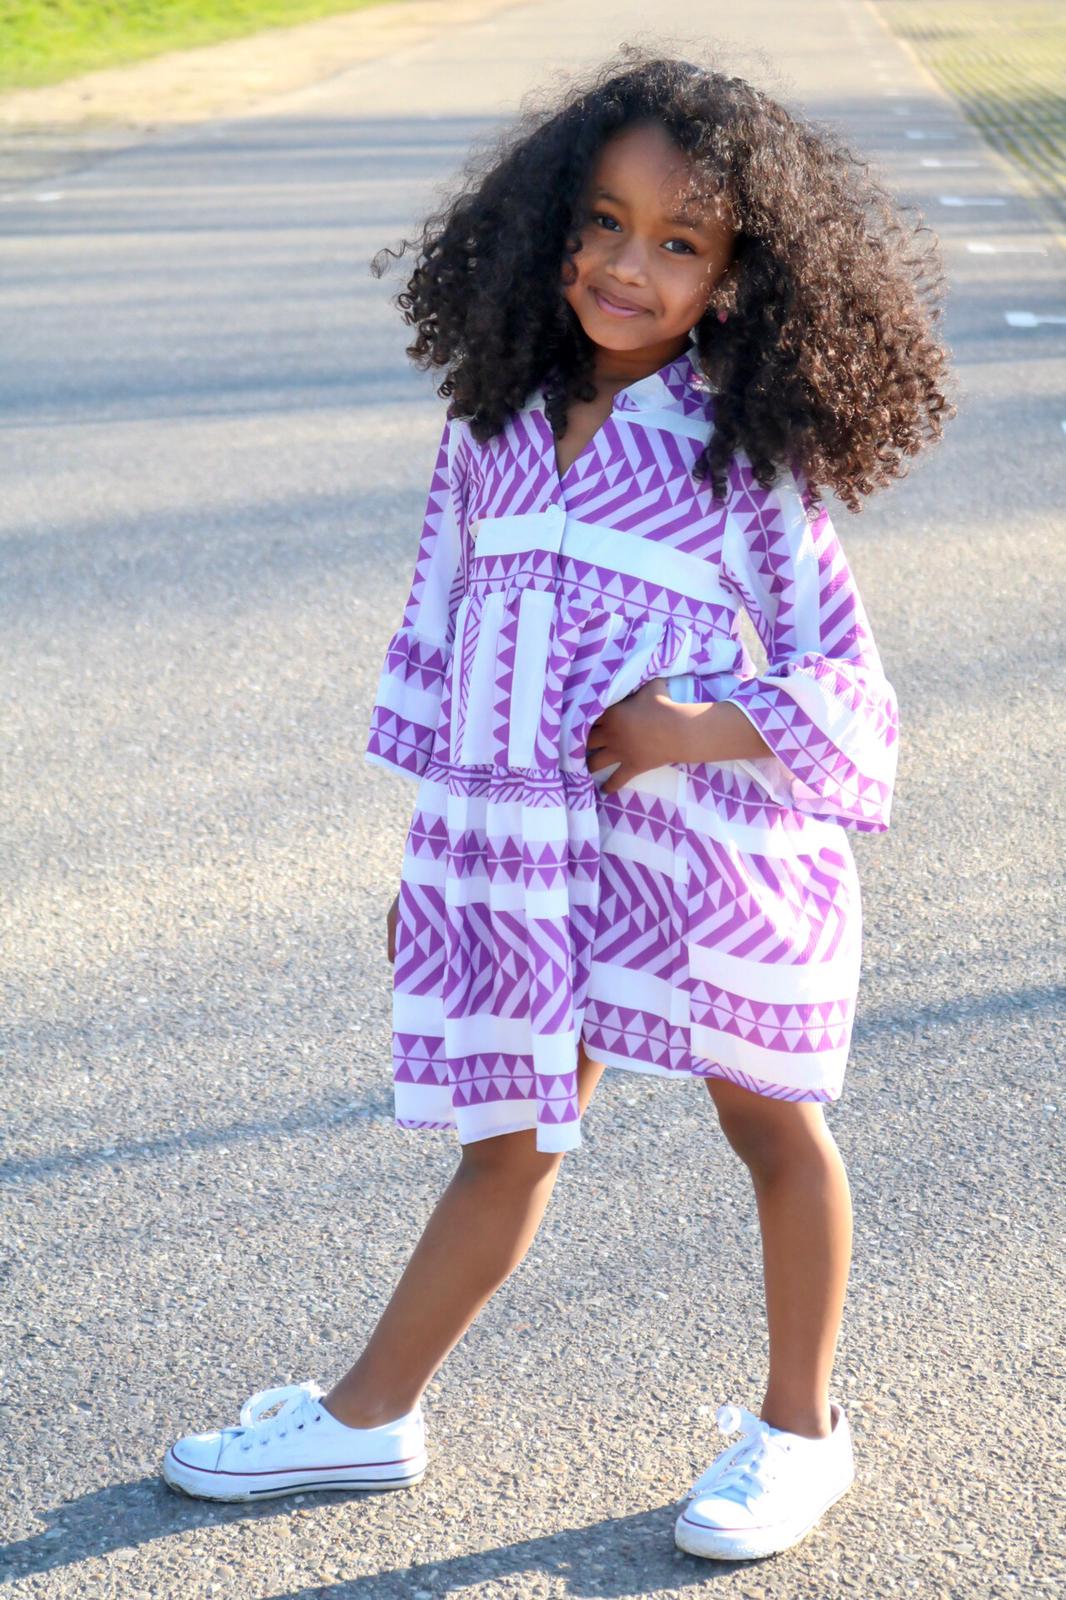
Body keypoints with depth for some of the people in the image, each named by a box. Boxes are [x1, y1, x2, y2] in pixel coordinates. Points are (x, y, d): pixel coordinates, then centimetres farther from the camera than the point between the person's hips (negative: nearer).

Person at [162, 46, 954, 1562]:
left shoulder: (741, 457, -9)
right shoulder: (493, 435, 3)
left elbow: (843, 679, -7)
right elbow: (438, 635, 10)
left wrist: (704, 732, -23)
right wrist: (432, 847, 12)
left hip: (711, 843, -3)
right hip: (530, 846, 3)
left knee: (773, 1126, 13)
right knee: (509, 1138, 13)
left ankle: (799, 1426, 30)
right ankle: (371, 1416, 27)